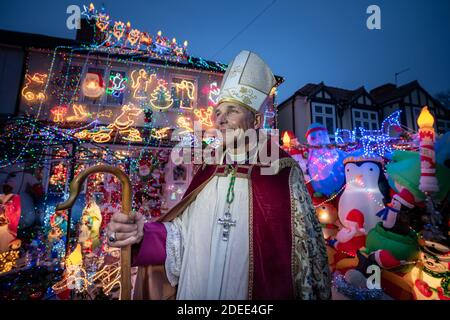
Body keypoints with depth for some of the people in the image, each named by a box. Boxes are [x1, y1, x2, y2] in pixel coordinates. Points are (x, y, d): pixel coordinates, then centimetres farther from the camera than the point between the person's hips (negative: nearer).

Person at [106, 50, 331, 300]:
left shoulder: (284, 172, -13)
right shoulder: (208, 173, -1)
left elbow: (305, 246, -8)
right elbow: (183, 233, -3)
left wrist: (310, 294, -3)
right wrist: (142, 234, -19)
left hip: (263, 293, -3)